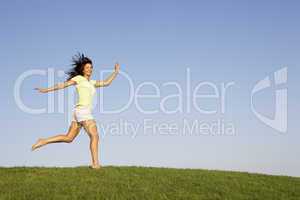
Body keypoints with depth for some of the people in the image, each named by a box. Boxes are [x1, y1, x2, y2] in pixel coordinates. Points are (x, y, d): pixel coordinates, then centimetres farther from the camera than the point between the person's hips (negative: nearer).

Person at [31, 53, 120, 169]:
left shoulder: (91, 82, 25)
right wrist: (47, 90, -1)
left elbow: (106, 83, 22)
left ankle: (43, 141, 10)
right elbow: (63, 85, 2)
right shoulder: (78, 78, 4)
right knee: (95, 136, -10)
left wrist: (116, 72, 21)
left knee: (68, 138, 9)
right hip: (83, 111, -8)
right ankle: (95, 163, -13)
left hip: (79, 113, 8)